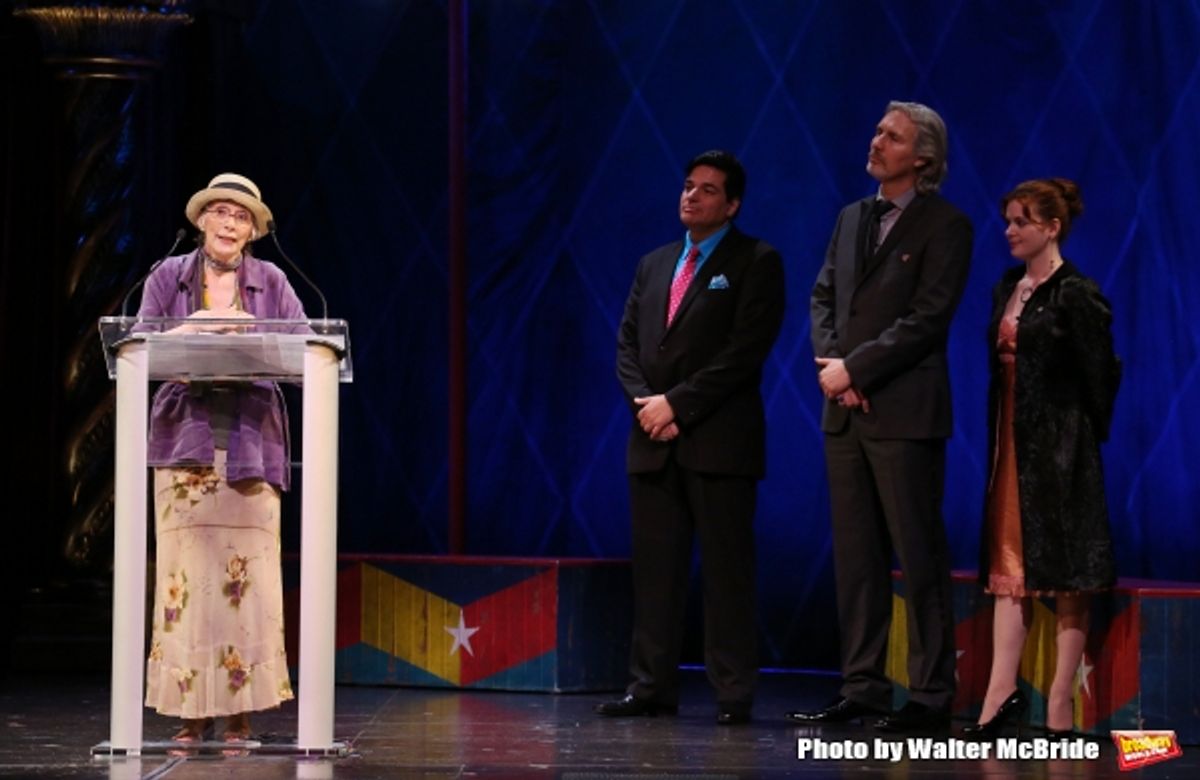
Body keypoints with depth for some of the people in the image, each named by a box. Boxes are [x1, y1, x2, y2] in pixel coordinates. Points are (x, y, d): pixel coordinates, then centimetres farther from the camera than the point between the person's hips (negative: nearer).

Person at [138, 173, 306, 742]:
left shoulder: (270, 282, 9)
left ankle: (240, 712, -2)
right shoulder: (168, 278, 9)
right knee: (185, 568, -6)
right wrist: (187, 342, -19)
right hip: (186, 435, 0)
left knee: (247, 569, -6)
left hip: (250, 440, 0)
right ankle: (192, 712, -1)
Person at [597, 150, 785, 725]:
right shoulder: (654, 264, 19)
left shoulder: (755, 262, 0)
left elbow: (746, 350, -11)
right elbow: (627, 344, 15)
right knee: (654, 568, 4)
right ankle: (652, 686, 8)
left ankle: (734, 693, 0)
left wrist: (677, 403, -14)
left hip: (720, 440, -6)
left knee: (726, 568, -3)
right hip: (654, 441, 6)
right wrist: (645, 403, -4)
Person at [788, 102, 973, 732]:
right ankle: (862, 688, 13)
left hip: (904, 413, -7)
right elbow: (823, 297, 16)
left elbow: (927, 318, -12)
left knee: (919, 557, -4)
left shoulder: (945, 226, -5)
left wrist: (854, 369, -13)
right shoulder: (853, 218, 17)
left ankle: (930, 697, -1)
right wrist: (833, 363, -2)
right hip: (846, 411, 7)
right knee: (855, 556, 8)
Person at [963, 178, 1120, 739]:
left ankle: (1060, 704, 0)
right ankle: (1002, 693, 2)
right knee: (1009, 565, 4)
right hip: (1012, 441, 8)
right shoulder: (1007, 290, 13)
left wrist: (1087, 438, -2)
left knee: (1064, 572, -2)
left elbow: (1100, 373, -9)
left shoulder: (1076, 294, -10)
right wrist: (1000, 434, 9)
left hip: (1060, 446, -8)